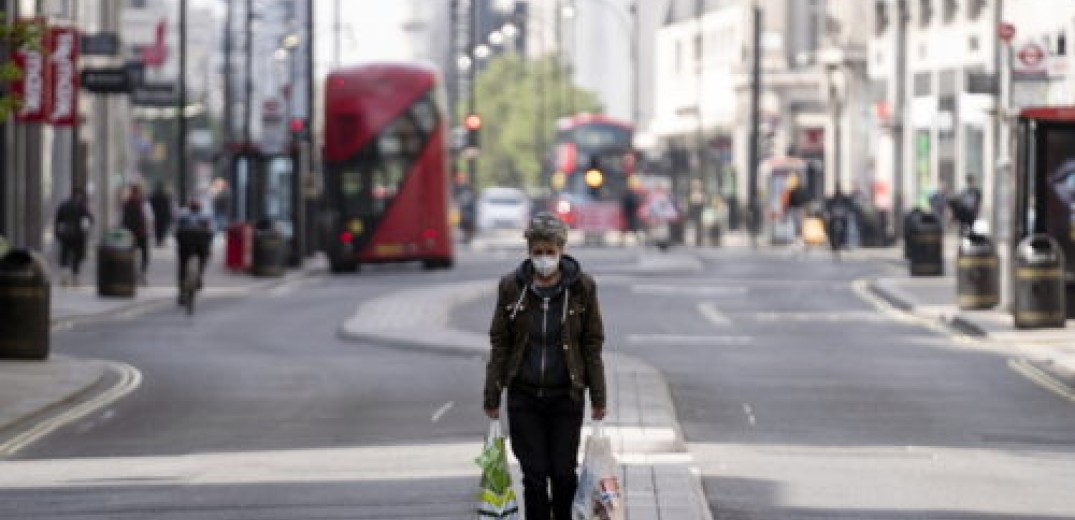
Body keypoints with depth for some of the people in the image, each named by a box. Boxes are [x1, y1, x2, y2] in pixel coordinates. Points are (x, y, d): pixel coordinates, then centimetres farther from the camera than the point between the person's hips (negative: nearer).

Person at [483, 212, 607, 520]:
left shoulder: (582, 287, -3)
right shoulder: (512, 286, -1)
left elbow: (593, 344, 1)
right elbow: (499, 344, 3)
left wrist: (598, 399, 0)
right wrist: (491, 398, 3)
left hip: (566, 395, -1)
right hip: (524, 396, 1)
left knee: (564, 473, 2)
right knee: (534, 475, 0)